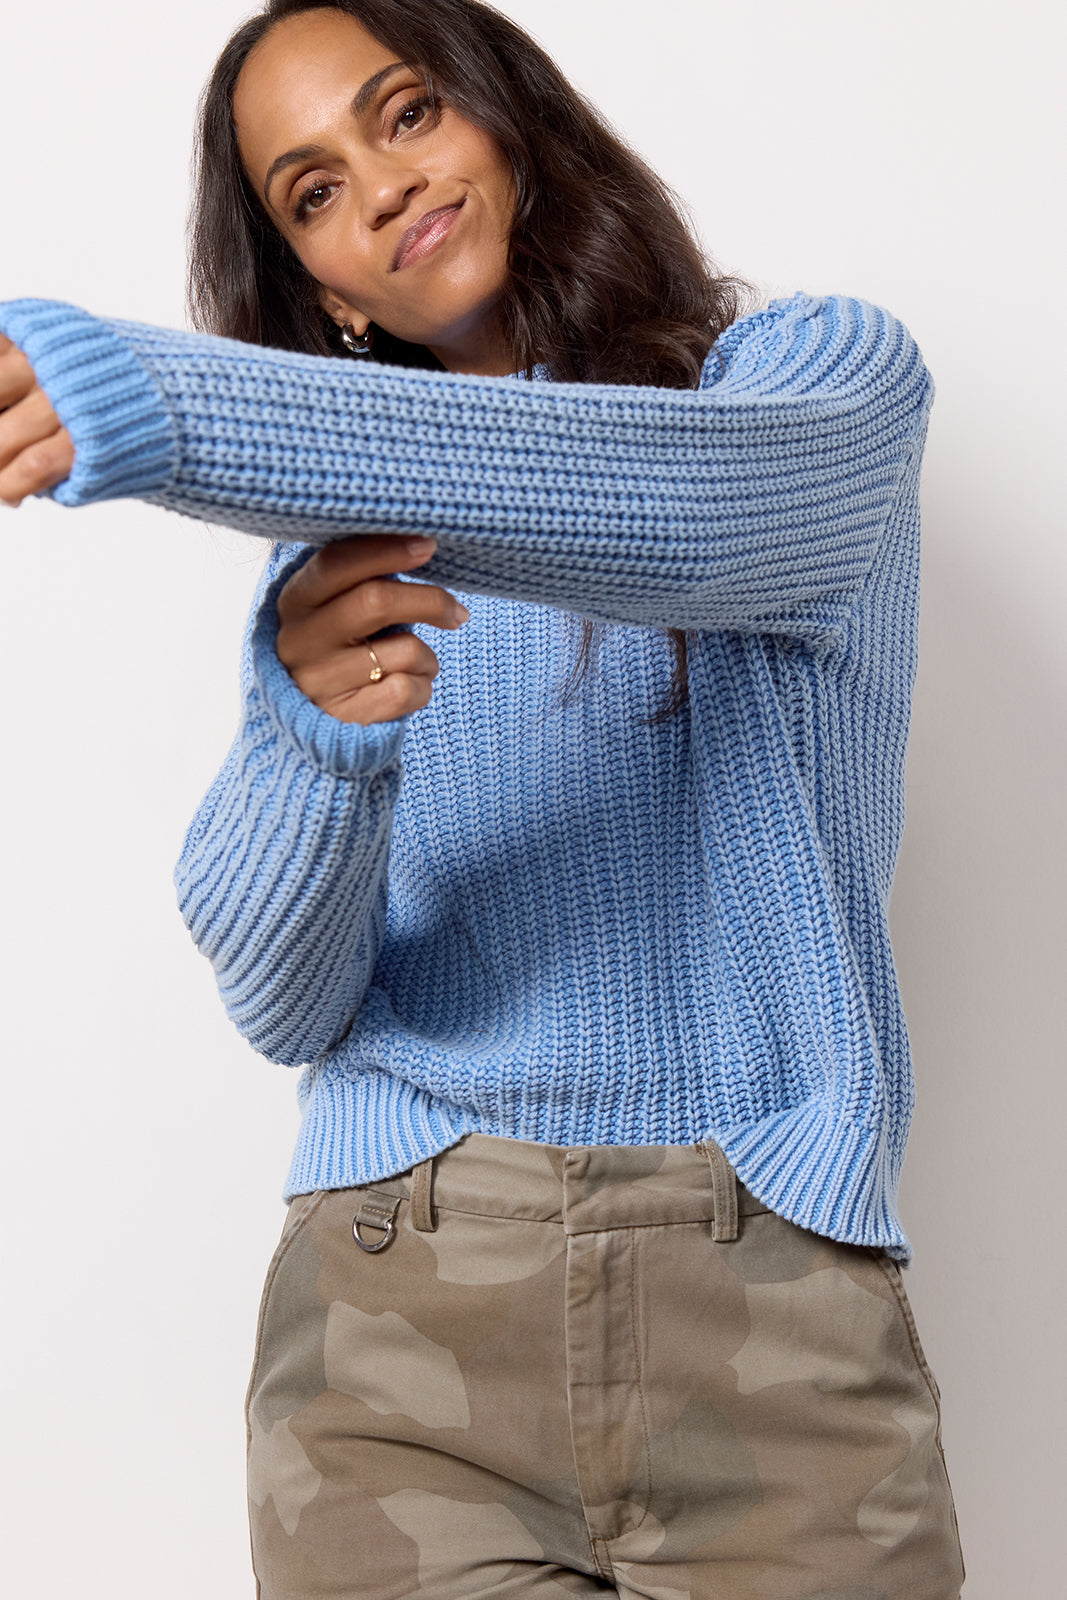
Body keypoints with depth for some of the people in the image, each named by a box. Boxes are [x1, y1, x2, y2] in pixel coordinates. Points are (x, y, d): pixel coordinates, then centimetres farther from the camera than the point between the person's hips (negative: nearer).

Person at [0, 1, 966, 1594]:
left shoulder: (821, 374, 5)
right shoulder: (345, 542, 11)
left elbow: (690, 501, -22)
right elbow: (281, 1005, 1)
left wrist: (146, 401, -31)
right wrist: (317, 735, -21)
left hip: (776, 1281, -1)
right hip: (400, 1289, 2)